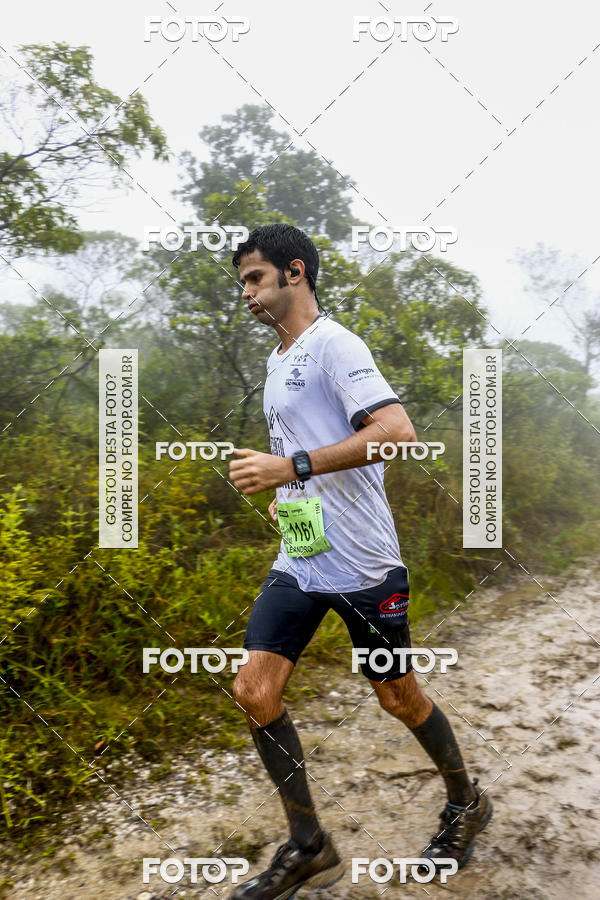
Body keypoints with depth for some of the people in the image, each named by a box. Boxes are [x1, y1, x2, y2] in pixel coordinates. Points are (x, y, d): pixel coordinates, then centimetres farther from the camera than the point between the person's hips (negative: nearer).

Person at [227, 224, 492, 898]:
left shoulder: (333, 343, -12)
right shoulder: (277, 360, 16)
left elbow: (397, 431, -26)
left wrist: (293, 467, -29)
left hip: (361, 563, -8)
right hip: (297, 561, 8)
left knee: (397, 697, 9)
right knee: (253, 691, -1)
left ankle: (466, 804, 38)